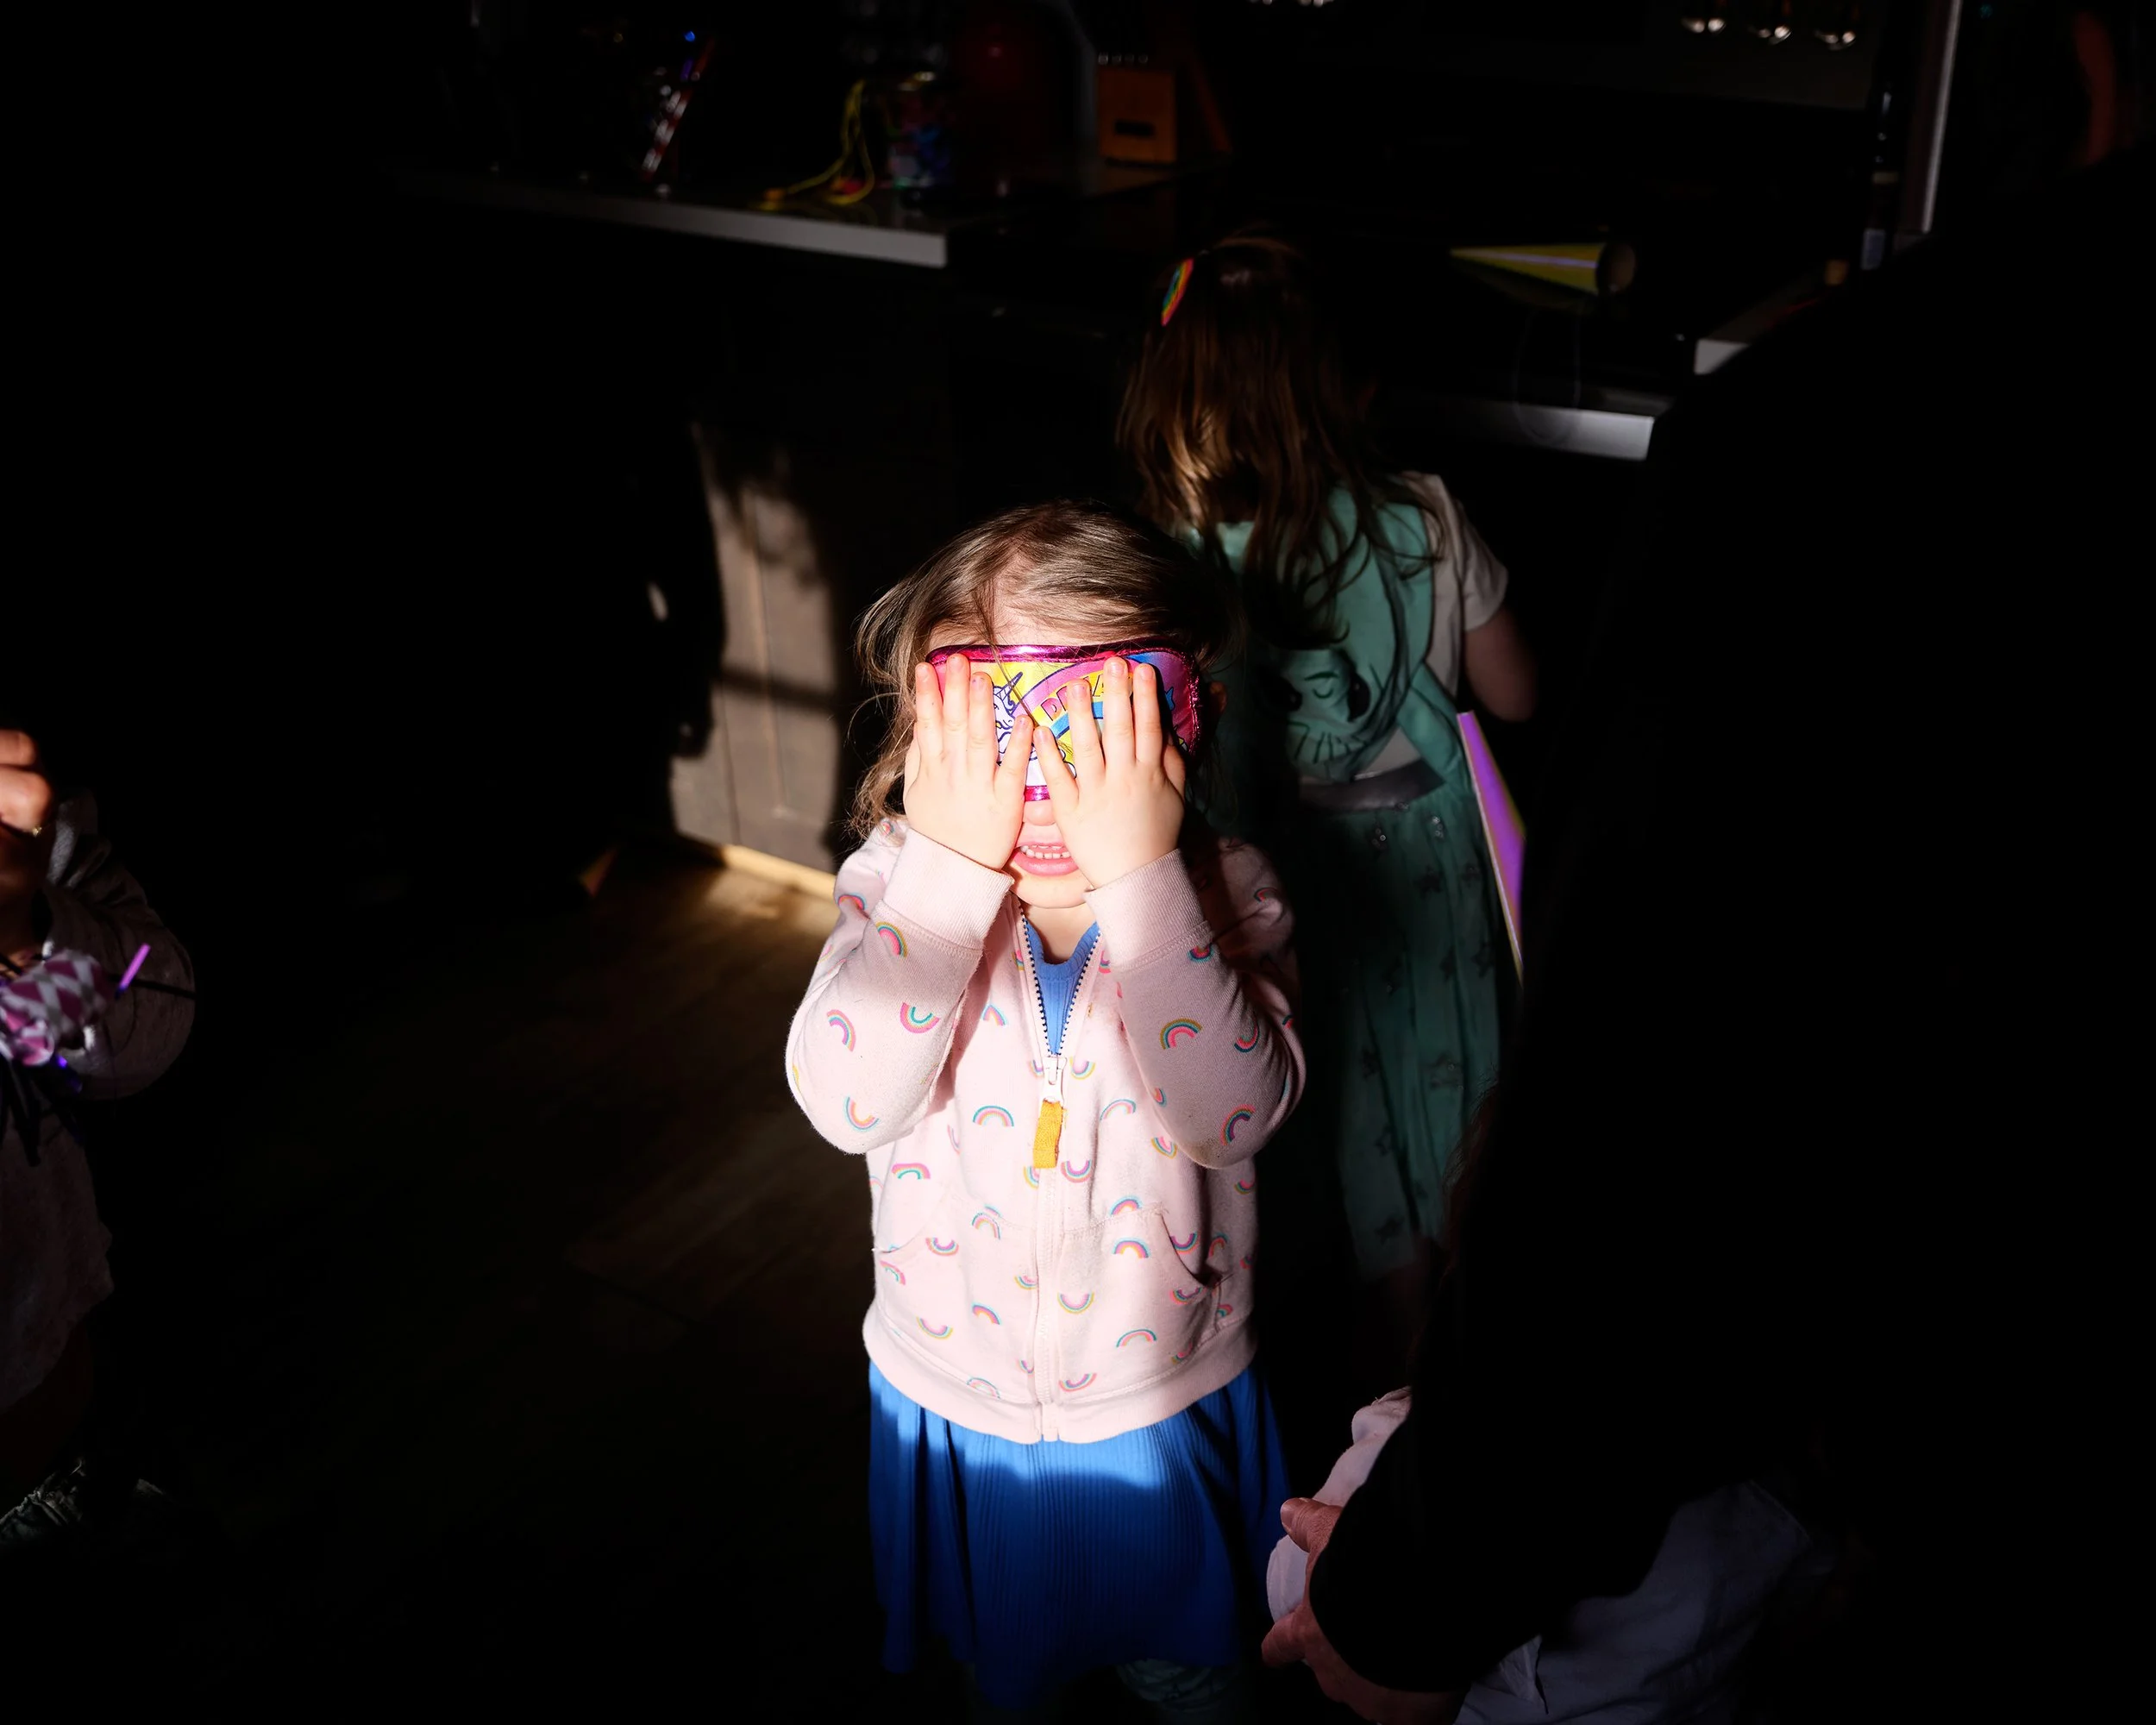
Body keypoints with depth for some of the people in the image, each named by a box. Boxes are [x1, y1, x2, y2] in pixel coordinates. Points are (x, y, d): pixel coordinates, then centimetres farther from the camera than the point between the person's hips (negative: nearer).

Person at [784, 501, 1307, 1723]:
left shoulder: (1223, 894, -20)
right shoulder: (900, 881, -17)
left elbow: (1234, 1110, -35)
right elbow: (848, 1103, -32)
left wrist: (1141, 876, -41)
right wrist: (949, 866, -37)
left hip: (1166, 1416, -1)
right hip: (959, 1405, 1)